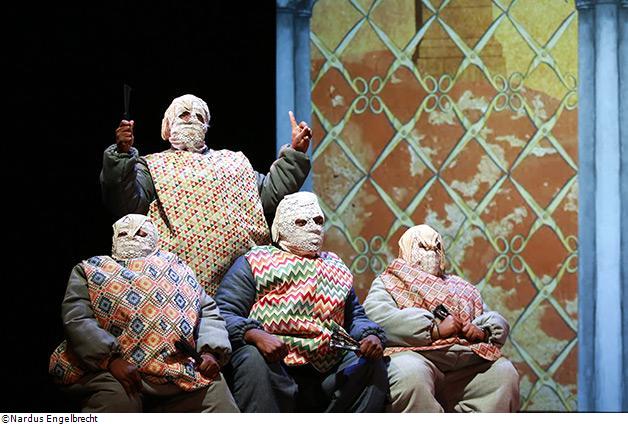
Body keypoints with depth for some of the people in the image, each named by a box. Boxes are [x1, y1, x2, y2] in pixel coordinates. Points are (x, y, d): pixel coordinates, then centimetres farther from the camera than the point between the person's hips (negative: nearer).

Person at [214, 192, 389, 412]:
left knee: (373, 363, -15)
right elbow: (224, 312, -2)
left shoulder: (336, 267, 27)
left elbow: (355, 316, 25)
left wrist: (371, 336, -1)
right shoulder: (255, 262, 9)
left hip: (327, 374, 5)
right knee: (253, 359, -35)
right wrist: (256, 336, -23)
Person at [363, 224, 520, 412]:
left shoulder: (462, 287, 31)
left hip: (467, 364, 5)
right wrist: (435, 330, -12)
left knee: (504, 372, -18)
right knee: (409, 375, -36)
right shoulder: (387, 283, 16)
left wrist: (482, 331, -2)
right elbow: (379, 319, -6)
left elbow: (499, 323, 24)